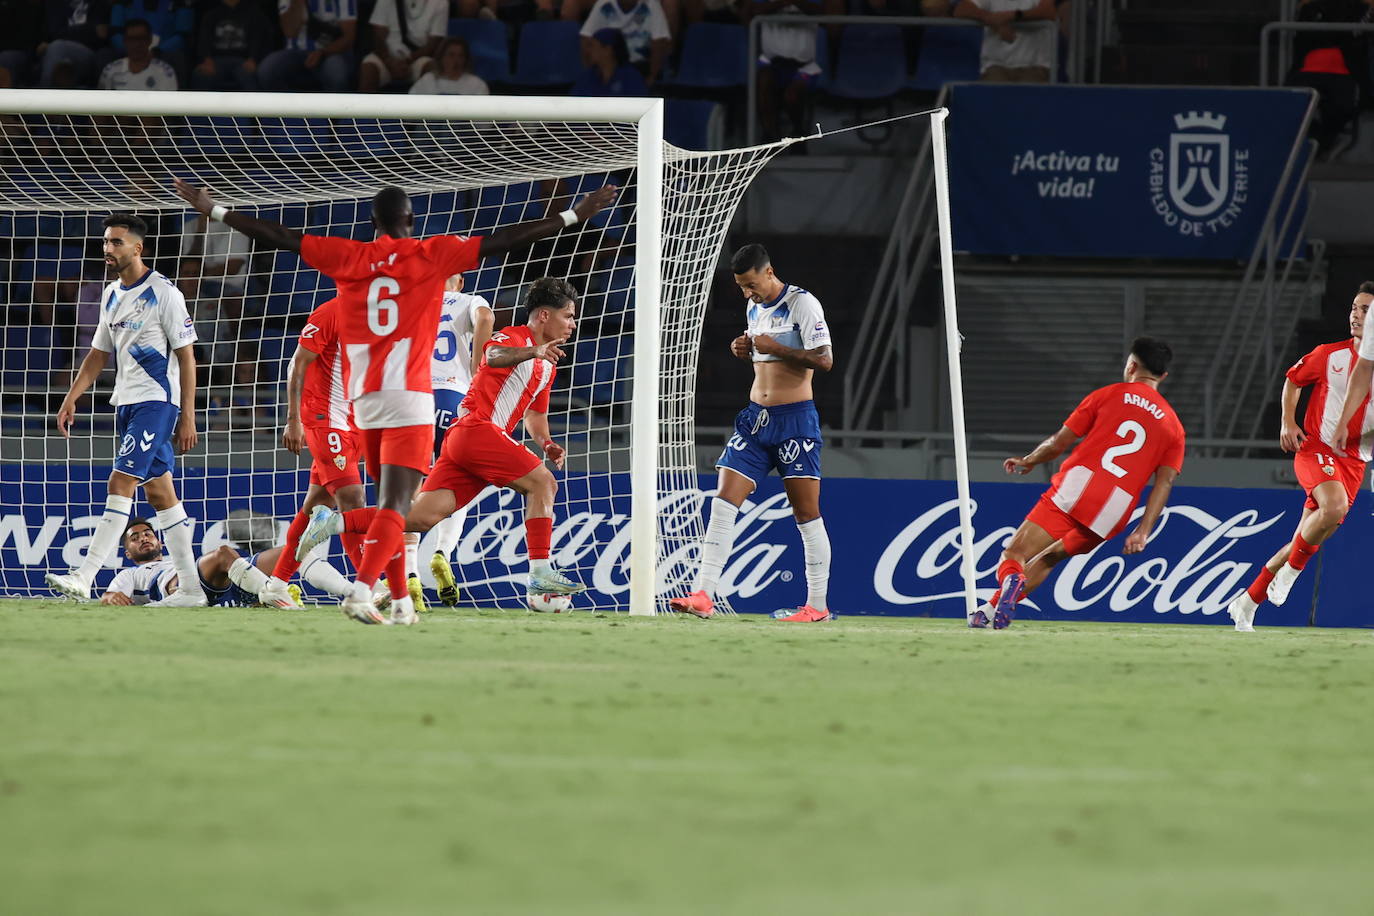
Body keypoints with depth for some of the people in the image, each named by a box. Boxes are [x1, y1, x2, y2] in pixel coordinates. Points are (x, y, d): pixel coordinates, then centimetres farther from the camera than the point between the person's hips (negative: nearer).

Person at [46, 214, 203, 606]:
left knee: (121, 483, -16)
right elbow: (98, 354, 21)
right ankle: (190, 587, 10)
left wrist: (187, 417, -14)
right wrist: (71, 399, 11)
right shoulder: (112, 294, 13)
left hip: (157, 401, -8)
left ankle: (84, 578, -23)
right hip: (126, 403, 8)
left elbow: (186, 357, -10)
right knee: (159, 491, 8)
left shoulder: (164, 294, -10)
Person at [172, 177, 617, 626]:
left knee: (389, 501, 17)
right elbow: (503, 240, -1)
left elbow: (281, 237, 10)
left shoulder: (347, 257, 7)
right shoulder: (432, 255, 0)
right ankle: (361, 591, -27)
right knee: (394, 505, -10)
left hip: (362, 399, 4)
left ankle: (401, 601, 17)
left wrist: (213, 210, 19)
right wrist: (574, 216, 2)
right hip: (409, 398, -4)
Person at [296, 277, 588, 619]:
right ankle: (541, 574, -16)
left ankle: (334, 521, -5)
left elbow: (535, 413, 36)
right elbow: (493, 355, -28)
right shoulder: (515, 337, -3)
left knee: (423, 516, -4)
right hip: (477, 428, -9)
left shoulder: (547, 364, 26)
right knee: (542, 482, -13)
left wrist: (544, 441, 14)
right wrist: (533, 352, -46)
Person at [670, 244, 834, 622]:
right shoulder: (755, 308, 14)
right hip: (755, 417, 7)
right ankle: (703, 595, -10)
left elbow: (824, 360, -16)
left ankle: (817, 605, 6)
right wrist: (746, 350, 7)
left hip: (794, 419, -7)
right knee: (724, 502, -5)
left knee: (806, 513, -2)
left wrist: (775, 348, -21)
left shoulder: (802, 304, -10)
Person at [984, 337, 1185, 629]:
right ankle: (994, 606, 10)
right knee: (1049, 558, 23)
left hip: (1073, 488, -3)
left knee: (1014, 554, -5)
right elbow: (1165, 482, 5)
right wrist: (1143, 531, -1)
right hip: (1111, 514, 3)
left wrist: (1027, 461, 28)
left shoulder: (1108, 395, 12)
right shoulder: (1173, 426, 18)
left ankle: (1011, 578, -40)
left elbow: (1059, 443, 10)